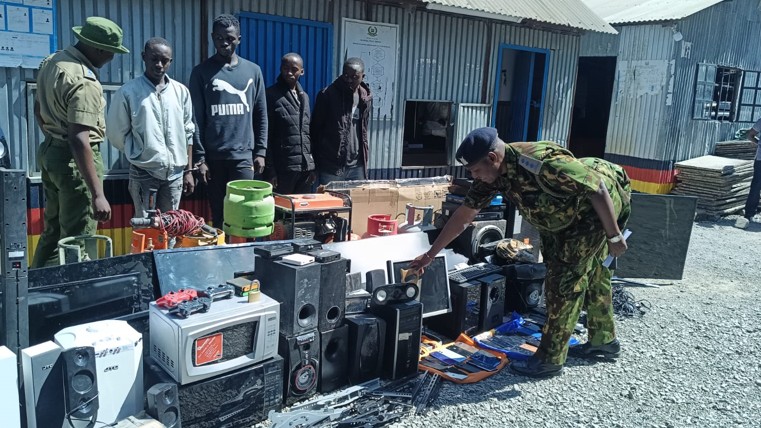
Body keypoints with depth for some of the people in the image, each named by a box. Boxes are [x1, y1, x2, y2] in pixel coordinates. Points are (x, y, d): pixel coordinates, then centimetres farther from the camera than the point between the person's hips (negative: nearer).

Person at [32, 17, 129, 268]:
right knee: (77, 241, -2)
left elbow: (38, 110, 20)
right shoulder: (84, 82, -23)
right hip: (73, 160, -10)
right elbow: (79, 140, -30)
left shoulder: (52, 61, 7)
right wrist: (98, 195, -31)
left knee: (52, 232, 20)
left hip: (48, 152, 10)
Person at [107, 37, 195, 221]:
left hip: (175, 172, 3)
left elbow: (188, 133, 8)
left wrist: (188, 170, 6)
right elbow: (116, 134, 0)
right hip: (143, 173, -3)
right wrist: (138, 155, 6)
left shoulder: (181, 92, 4)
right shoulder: (128, 92, -6)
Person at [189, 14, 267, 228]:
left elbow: (261, 115, 10)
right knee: (218, 214, 7)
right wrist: (199, 157, -6)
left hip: (243, 155, 1)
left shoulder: (253, 71, 8)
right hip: (213, 156, 0)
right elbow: (196, 118, 0)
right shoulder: (201, 72, 2)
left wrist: (260, 151, 4)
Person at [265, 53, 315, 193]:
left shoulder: (304, 97, 15)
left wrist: (313, 166, 11)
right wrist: (270, 170, -13)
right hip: (283, 167, -6)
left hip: (306, 167, 6)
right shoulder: (271, 95, -4)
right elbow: (266, 136, -8)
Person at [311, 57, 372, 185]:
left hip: (357, 166, 4)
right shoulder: (327, 94, -6)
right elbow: (315, 128, -1)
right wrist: (314, 162, -1)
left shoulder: (366, 98, 7)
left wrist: (364, 159, 13)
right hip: (330, 166, -4)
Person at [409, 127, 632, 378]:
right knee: (588, 270, 19)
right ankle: (604, 341, 37)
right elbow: (464, 216, -6)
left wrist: (614, 236, -22)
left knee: (566, 278, -11)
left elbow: (598, 190, -31)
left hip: (601, 202, -8)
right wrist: (431, 254, -4)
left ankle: (550, 358, -2)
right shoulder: (492, 174, -14)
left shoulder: (543, 162, -39)